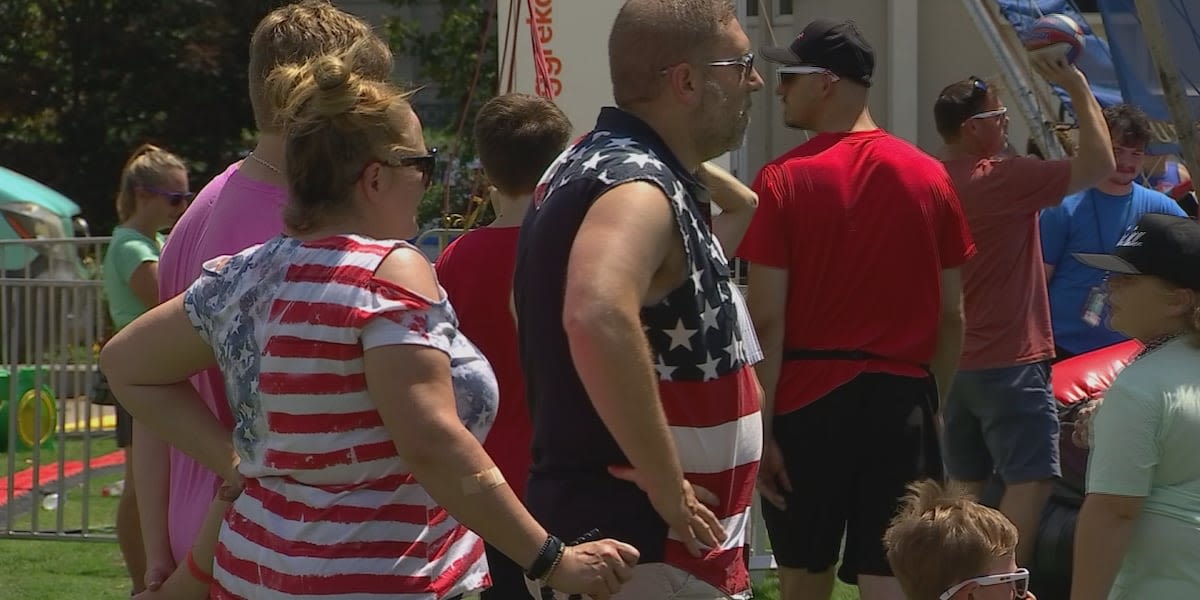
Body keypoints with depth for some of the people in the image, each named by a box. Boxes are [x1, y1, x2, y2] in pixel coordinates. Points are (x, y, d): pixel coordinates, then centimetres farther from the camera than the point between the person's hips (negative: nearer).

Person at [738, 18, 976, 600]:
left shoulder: (784, 180, -8)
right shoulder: (930, 177, 3)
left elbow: (767, 320, -10)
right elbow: (952, 317, 7)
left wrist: (760, 426, -7)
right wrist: (936, 403, 17)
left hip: (808, 397, -2)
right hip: (902, 398, 2)